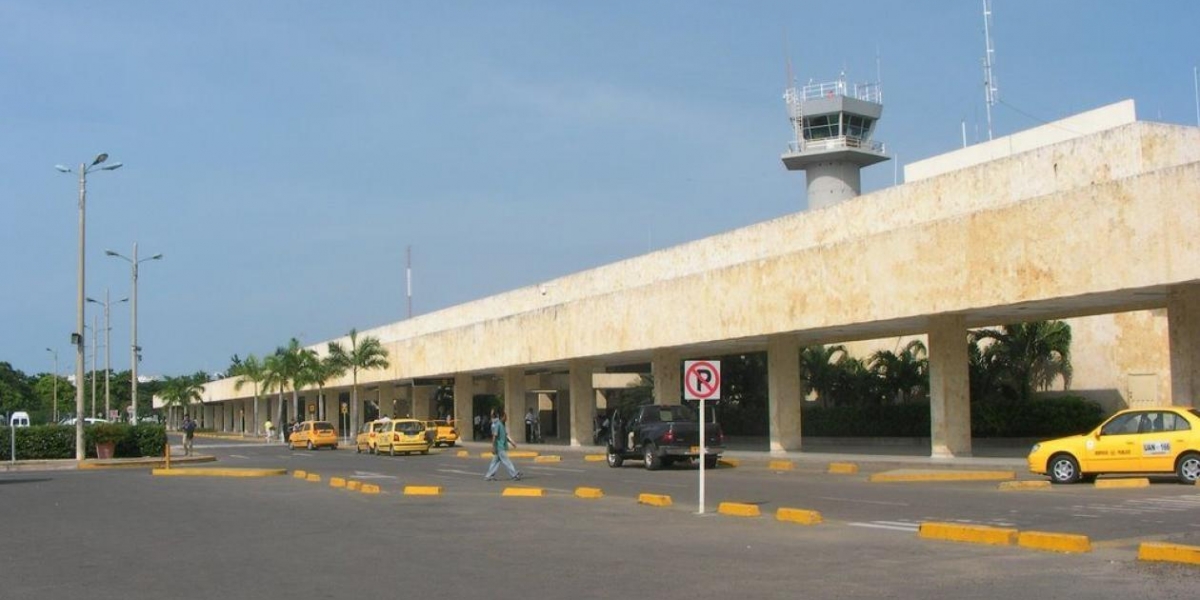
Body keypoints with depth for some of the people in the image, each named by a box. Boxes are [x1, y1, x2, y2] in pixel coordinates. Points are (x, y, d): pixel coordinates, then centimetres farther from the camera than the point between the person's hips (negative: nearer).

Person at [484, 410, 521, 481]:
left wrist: (511, 443, 25)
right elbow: (494, 436, -19)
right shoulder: (498, 425, -15)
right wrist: (493, 447, -21)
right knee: (506, 461, -6)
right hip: (500, 448, -10)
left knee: (496, 461, 10)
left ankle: (488, 476, 12)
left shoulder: (502, 425, 14)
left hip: (502, 447, 10)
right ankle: (515, 475, -5)